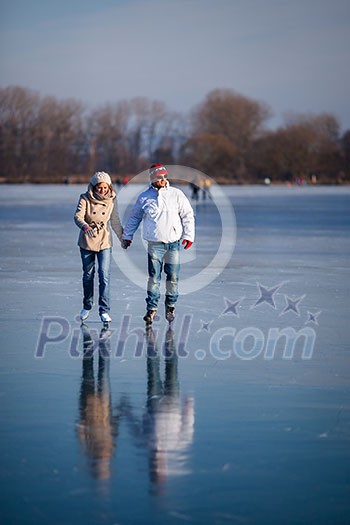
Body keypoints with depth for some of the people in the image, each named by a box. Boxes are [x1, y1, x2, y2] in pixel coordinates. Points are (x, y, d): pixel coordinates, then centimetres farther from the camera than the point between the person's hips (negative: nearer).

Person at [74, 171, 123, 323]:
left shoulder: (111, 200, -1)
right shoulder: (85, 198, -8)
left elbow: (115, 221, 10)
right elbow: (78, 216, -19)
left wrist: (123, 238, 17)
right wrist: (85, 226, -39)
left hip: (104, 241, 0)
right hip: (87, 241, 0)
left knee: (104, 276, -10)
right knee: (88, 275, 12)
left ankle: (104, 310, -7)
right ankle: (87, 306, 30)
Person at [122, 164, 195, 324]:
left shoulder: (176, 194, 3)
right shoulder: (144, 197, 4)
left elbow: (188, 215, 7)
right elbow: (134, 217, 15)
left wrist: (189, 235, 0)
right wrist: (127, 236, 16)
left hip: (173, 243, 1)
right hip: (154, 243, -1)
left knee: (173, 277, 2)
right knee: (154, 277, -4)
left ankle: (170, 306, 16)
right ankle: (152, 308, 4)